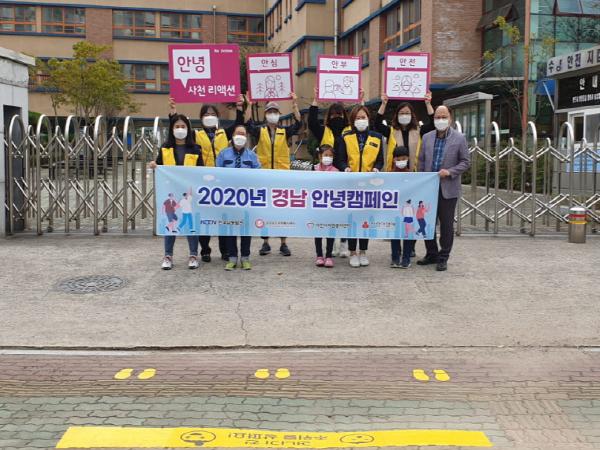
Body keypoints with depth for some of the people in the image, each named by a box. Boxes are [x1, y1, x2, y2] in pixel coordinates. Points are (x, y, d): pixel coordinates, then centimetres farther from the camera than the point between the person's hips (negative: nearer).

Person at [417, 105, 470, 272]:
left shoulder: (459, 138, -2)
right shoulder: (427, 137, 9)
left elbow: (465, 162, -1)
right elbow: (421, 161, 13)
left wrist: (450, 172, -16)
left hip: (448, 189, -4)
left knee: (446, 224, 3)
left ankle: (443, 258, 13)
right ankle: (431, 254, 24)